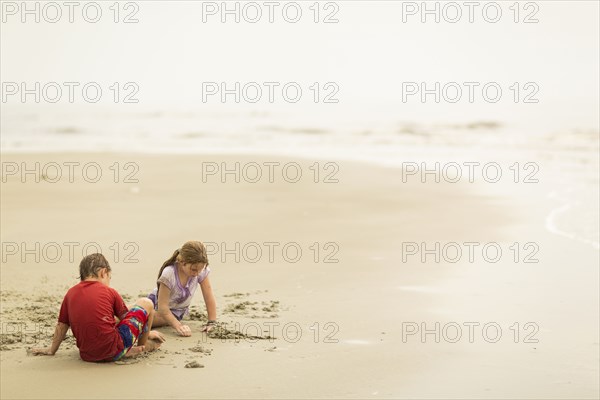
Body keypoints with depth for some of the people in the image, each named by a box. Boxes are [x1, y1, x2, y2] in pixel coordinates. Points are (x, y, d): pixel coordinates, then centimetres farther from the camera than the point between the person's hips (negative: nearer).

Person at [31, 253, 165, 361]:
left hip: (87, 356, 5)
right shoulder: (109, 292, 1)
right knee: (146, 303, 11)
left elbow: (61, 326, 14)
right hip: (113, 352, -5)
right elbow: (126, 319, 12)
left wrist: (51, 350, 28)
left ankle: (129, 351, 14)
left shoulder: (71, 293, 9)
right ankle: (144, 345, 26)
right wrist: (147, 333, 29)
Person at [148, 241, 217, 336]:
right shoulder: (168, 275, -35)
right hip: (157, 305, 0)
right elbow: (162, 307, -33)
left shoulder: (201, 271, -26)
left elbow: (209, 298, -16)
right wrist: (178, 326, -43)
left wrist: (212, 323, -21)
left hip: (178, 311, 0)